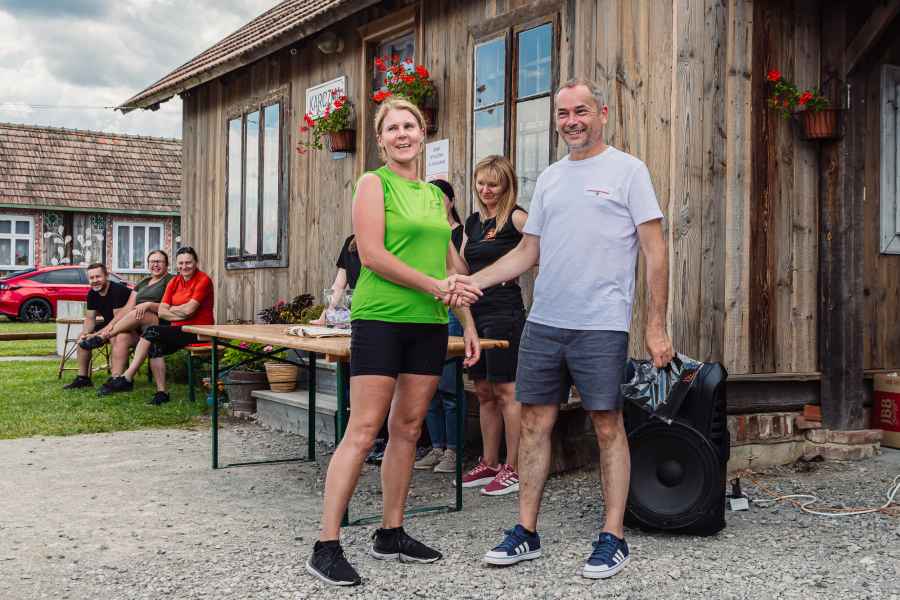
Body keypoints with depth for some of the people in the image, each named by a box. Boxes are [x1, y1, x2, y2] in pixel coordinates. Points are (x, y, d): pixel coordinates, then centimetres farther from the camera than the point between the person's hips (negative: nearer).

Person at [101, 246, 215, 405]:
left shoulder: (203, 280, -7)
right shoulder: (174, 282, 13)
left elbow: (189, 309, -16)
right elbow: (161, 312, 3)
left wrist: (171, 309, 1)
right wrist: (181, 314, -12)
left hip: (198, 331, -7)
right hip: (179, 329, 7)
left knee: (152, 332, -21)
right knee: (155, 346, -23)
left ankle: (127, 379, -15)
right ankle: (161, 392, -18)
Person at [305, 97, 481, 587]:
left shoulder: (435, 195, 18)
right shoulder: (374, 184, -1)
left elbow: (448, 266, 21)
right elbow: (372, 255, -12)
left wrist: (468, 323, 17)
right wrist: (435, 286, -15)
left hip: (428, 325, 7)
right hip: (380, 319, -6)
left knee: (408, 429, 9)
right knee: (363, 431, -8)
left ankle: (391, 534, 20)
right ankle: (326, 546, -3)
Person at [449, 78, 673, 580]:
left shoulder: (627, 170, -1)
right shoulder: (550, 178, 16)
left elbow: (655, 251, -5)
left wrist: (657, 326, -9)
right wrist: (473, 281, 4)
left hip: (601, 326, -6)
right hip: (543, 322, 6)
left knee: (608, 427, 2)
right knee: (536, 422, 8)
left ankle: (614, 538, 13)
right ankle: (527, 533, 19)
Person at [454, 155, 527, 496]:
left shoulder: (515, 217, -6)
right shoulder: (473, 221, 16)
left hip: (504, 312, -8)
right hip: (476, 312, 8)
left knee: (505, 390, -4)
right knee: (484, 391, 12)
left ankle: (513, 469, 5)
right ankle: (489, 464, 22)